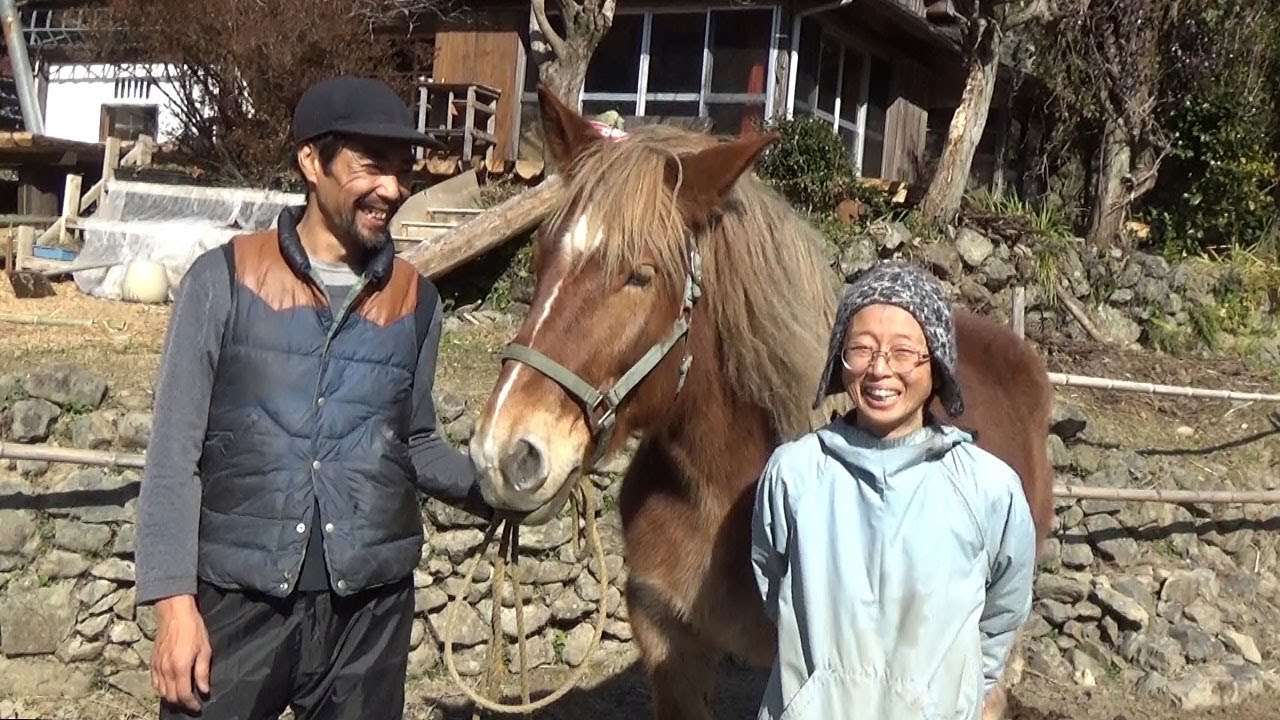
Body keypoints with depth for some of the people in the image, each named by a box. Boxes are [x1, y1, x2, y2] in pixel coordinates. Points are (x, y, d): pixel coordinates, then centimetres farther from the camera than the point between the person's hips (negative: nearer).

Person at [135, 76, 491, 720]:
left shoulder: (414, 300, 5)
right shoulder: (225, 280, -5)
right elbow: (175, 452, -4)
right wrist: (175, 602, -9)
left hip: (371, 605, 3)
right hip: (239, 600, -3)